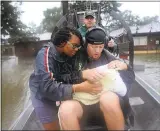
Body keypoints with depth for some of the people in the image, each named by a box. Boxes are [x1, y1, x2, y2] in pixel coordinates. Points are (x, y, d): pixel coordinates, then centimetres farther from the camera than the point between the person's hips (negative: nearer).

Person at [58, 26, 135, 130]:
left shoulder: (107, 56, 11)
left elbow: (131, 78, 12)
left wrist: (123, 66, -8)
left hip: (109, 101, 1)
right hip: (84, 103, 0)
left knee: (108, 98, -35)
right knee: (65, 109, -32)